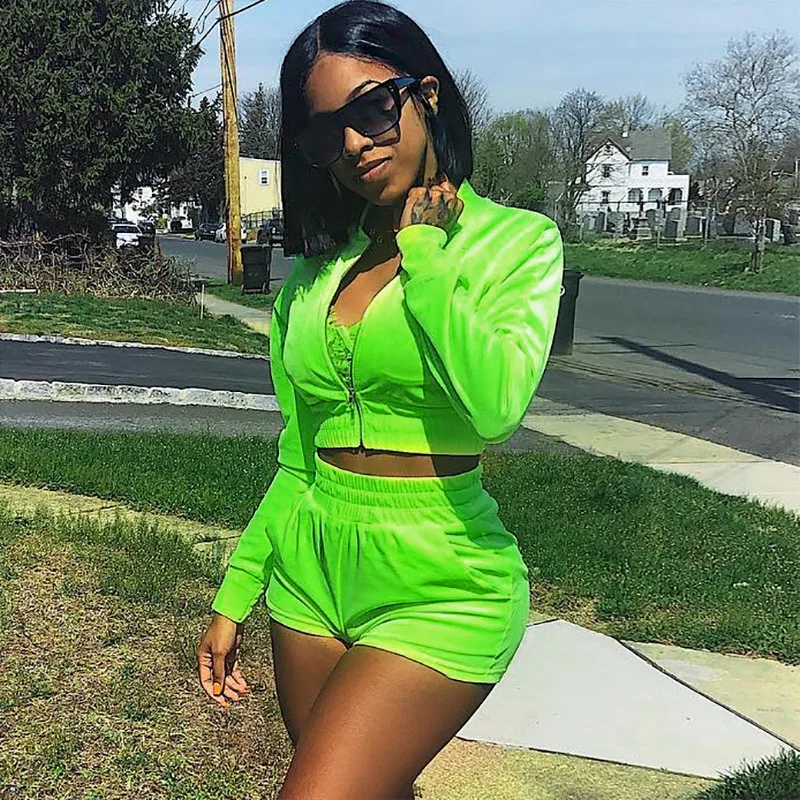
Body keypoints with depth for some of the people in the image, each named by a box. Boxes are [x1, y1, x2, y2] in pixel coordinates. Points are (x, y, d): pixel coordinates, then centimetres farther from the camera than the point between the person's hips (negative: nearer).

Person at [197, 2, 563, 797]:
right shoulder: (317, 264, 7)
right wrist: (234, 596, 12)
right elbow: (298, 455, 13)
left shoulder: (517, 240, -6)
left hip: (439, 591, -5)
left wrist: (421, 248, -14)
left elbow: (494, 404, -25)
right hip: (310, 573, 5)